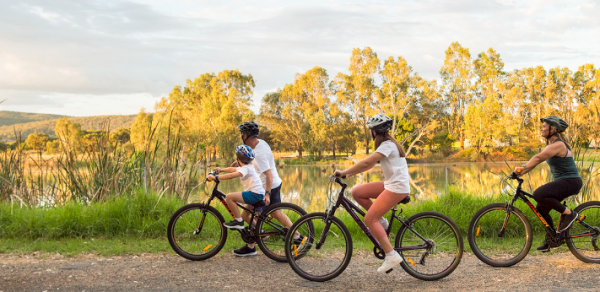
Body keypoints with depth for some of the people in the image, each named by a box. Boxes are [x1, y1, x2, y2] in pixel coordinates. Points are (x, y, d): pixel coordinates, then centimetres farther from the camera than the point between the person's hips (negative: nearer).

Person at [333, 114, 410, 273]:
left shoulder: (387, 145, -16)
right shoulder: (388, 143, 15)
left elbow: (367, 163, -25)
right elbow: (370, 164, 16)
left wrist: (344, 172, -21)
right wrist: (349, 173, 10)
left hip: (397, 188, -9)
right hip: (390, 184, 9)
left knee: (369, 219, -12)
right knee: (356, 192, 3)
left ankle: (392, 255, -11)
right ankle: (381, 221, 12)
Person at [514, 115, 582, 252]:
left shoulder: (558, 145, -18)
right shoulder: (551, 145, 14)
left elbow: (538, 158, -29)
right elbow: (537, 159, 10)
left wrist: (523, 168, -35)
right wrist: (521, 172, 1)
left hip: (570, 181, -10)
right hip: (561, 182, 10)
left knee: (539, 194, -29)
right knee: (541, 209, 7)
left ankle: (568, 213, -13)